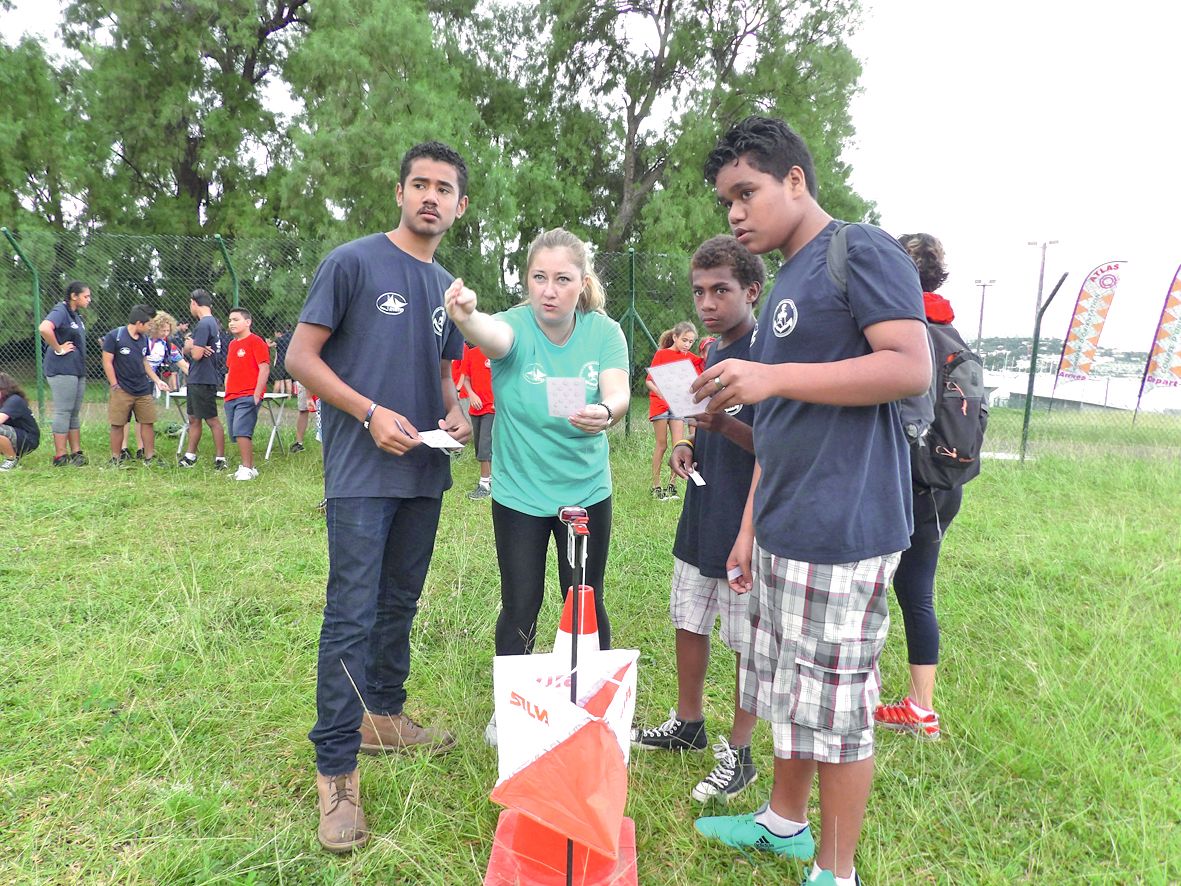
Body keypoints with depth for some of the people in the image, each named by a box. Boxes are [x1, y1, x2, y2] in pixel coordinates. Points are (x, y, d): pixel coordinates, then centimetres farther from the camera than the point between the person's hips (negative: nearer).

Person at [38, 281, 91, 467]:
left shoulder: (77, 315, 14)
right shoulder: (61, 311, -13)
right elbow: (44, 328, -31)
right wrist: (58, 349, -21)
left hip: (77, 370, 9)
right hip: (62, 369, -9)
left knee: (74, 413, 12)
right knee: (63, 412, -5)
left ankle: (76, 452, 19)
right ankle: (60, 457, 0)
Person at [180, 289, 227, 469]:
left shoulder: (204, 324, -16)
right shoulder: (212, 323, 15)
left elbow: (196, 355, -20)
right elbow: (186, 351, 16)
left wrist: (190, 346, 0)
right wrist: (192, 346, -6)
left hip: (204, 381, -10)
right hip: (196, 380, 10)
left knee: (212, 420, -4)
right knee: (194, 419, 15)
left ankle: (220, 459, 1)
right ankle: (190, 456, 23)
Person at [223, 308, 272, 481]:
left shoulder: (256, 341, -6)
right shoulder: (232, 344, 19)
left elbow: (264, 369, -13)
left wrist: (257, 394, -17)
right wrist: (227, 391, 17)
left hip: (248, 397, -9)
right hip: (231, 398, 9)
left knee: (241, 431, -17)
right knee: (236, 434, 8)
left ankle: (246, 468, -10)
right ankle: (249, 467, 17)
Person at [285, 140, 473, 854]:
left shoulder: (448, 288, 13)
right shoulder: (353, 263, -5)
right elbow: (301, 357, -7)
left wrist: (458, 415, -1)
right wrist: (372, 413, -18)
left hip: (425, 475, 6)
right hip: (362, 474, -6)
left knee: (400, 604, 16)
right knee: (352, 616, -5)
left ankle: (383, 716, 34)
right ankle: (337, 770, 5)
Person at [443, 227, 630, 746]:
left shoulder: (604, 332, -9)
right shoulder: (518, 325, -15)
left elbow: (619, 393, -23)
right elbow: (493, 336, -39)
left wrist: (606, 412, -47)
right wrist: (466, 320, -63)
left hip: (587, 492, 1)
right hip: (520, 494, -1)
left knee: (587, 602, 11)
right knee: (520, 605, 8)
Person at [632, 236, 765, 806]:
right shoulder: (712, 352, 11)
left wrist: (726, 426, -32)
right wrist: (687, 447, 4)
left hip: (748, 523, -9)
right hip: (701, 516, 9)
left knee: (749, 641, 6)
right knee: (688, 620, 18)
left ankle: (739, 753, 21)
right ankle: (687, 724, 37)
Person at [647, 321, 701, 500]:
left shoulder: (691, 358, 7)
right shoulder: (661, 354, -4)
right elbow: (649, 381, -8)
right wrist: (659, 391, -27)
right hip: (660, 403, -3)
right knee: (662, 445, 0)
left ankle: (672, 484, 8)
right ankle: (656, 486, 10)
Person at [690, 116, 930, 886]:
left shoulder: (862, 252, -7)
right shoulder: (786, 288, 19)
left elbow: (911, 368, -20)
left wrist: (775, 377, -23)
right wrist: (750, 525, 17)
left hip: (843, 532, -9)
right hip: (785, 532, 9)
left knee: (836, 706, 3)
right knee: (789, 691, 19)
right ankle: (785, 822, 37)